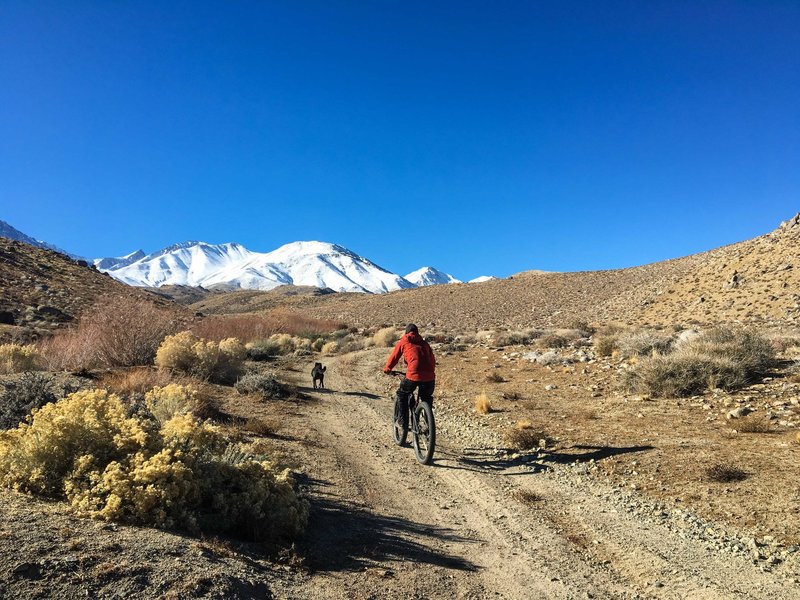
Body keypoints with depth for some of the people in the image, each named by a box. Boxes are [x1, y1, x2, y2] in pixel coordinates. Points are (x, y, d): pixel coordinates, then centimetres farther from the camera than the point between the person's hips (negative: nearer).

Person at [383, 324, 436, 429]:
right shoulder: (424, 343, 24)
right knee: (427, 399, 28)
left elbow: (394, 357, 20)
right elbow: (433, 361, 27)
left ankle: (403, 422, 20)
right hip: (429, 377, 3)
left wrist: (387, 369, 37)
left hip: (413, 375, -3)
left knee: (402, 395, 24)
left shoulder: (403, 342, 15)